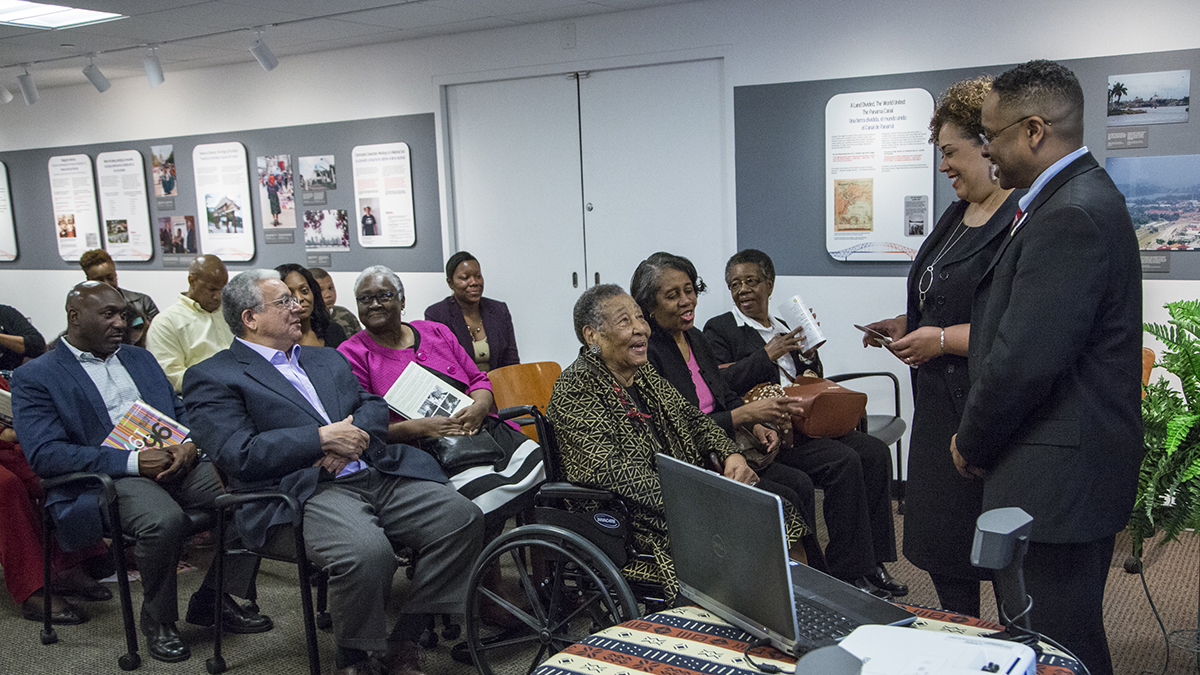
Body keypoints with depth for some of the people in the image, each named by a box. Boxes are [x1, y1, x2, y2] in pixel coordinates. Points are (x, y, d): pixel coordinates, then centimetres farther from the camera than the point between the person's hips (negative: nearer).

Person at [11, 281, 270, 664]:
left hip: (174, 464, 6)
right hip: (109, 480, -6)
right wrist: (133, 461, -19)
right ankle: (158, 621, -8)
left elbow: (182, 413, 23)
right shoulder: (35, 378, 4)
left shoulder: (140, 358, 24)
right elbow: (44, 454, -9)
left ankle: (214, 600, -1)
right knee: (164, 519, -37)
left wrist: (189, 444, -3)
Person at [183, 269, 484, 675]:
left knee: (463, 518, -14)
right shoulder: (211, 378, 5)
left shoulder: (328, 360, 27)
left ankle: (404, 642, -1)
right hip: (302, 494, -6)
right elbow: (240, 455, -9)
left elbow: (373, 406, 18)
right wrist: (323, 438, -11)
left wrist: (352, 438, -5)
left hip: (377, 474, 7)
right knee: (367, 551, -35)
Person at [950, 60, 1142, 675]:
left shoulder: (1072, 215, -20)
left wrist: (974, 445, -8)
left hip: (1060, 478, -10)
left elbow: (1025, 359, -23)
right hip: (1071, 469, 10)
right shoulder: (1081, 197, 13)